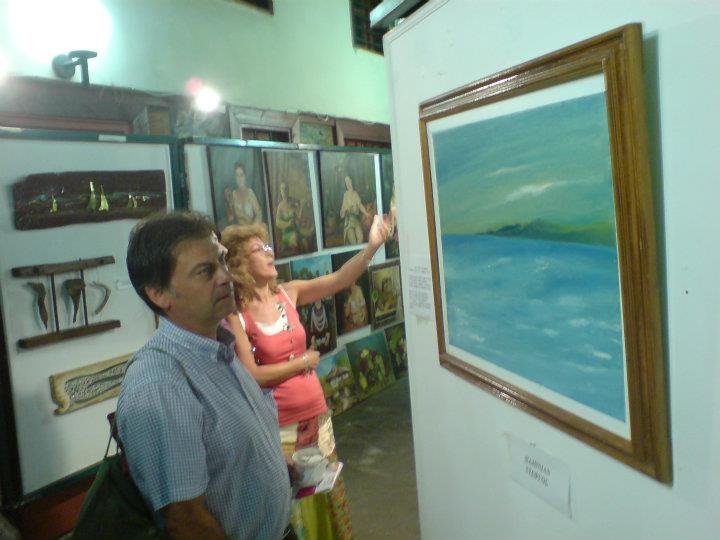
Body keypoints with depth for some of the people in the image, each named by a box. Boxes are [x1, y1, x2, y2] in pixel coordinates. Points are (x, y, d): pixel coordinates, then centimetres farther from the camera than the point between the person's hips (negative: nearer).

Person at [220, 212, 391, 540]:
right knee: (292, 501, 14)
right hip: (279, 425, -5)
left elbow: (339, 280, -12)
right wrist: (303, 361, -13)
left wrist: (373, 245, -25)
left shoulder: (288, 294, -2)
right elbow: (251, 376, -21)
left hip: (316, 414, 5)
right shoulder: (235, 315, -16)